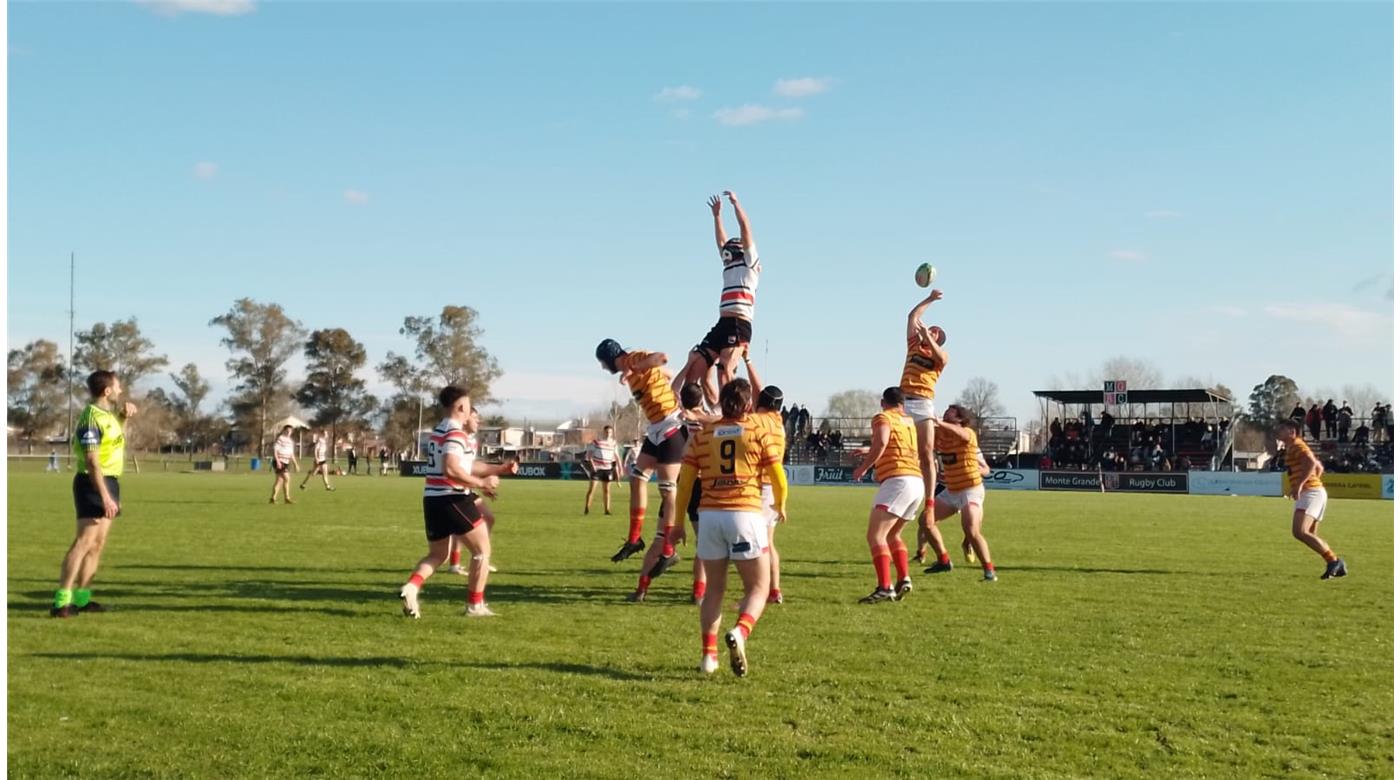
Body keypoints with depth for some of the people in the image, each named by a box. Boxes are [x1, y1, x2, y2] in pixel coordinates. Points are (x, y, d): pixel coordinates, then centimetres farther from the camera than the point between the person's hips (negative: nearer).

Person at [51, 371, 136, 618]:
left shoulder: (107, 413, 11)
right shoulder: (91, 419, -17)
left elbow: (116, 424, 38)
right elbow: (92, 462, -23)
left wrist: (125, 411, 15)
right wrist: (105, 496, -28)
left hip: (110, 482, 10)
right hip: (93, 484, -10)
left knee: (98, 544, 11)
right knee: (84, 542, -15)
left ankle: (82, 598, 17)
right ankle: (62, 601, -17)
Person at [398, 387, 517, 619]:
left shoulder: (439, 431, 18)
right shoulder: (456, 433, -14)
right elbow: (451, 470, -27)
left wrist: (501, 469, 21)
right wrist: (481, 482, -18)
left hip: (432, 499, 9)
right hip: (452, 499, -9)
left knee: (437, 555, 19)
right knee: (483, 550, 4)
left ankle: (411, 586, -7)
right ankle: (475, 605, 5)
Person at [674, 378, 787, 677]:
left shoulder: (703, 434, 11)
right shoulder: (759, 431, 4)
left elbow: (685, 480, 9)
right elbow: (778, 477, 3)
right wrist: (781, 506, 22)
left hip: (710, 515, 3)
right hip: (746, 514, -3)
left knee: (714, 589, 16)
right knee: (758, 588, 6)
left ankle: (708, 654, 11)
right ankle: (740, 632, -21)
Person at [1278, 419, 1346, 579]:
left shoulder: (1297, 445, -7)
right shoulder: (1292, 448, 23)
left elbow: (1311, 462, -25)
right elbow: (1319, 467, 32)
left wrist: (1299, 485, -27)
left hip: (1310, 493, -11)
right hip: (1315, 491, 11)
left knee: (1300, 532, -22)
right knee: (1309, 535, 12)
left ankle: (1334, 560, -18)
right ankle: (1338, 567, 11)